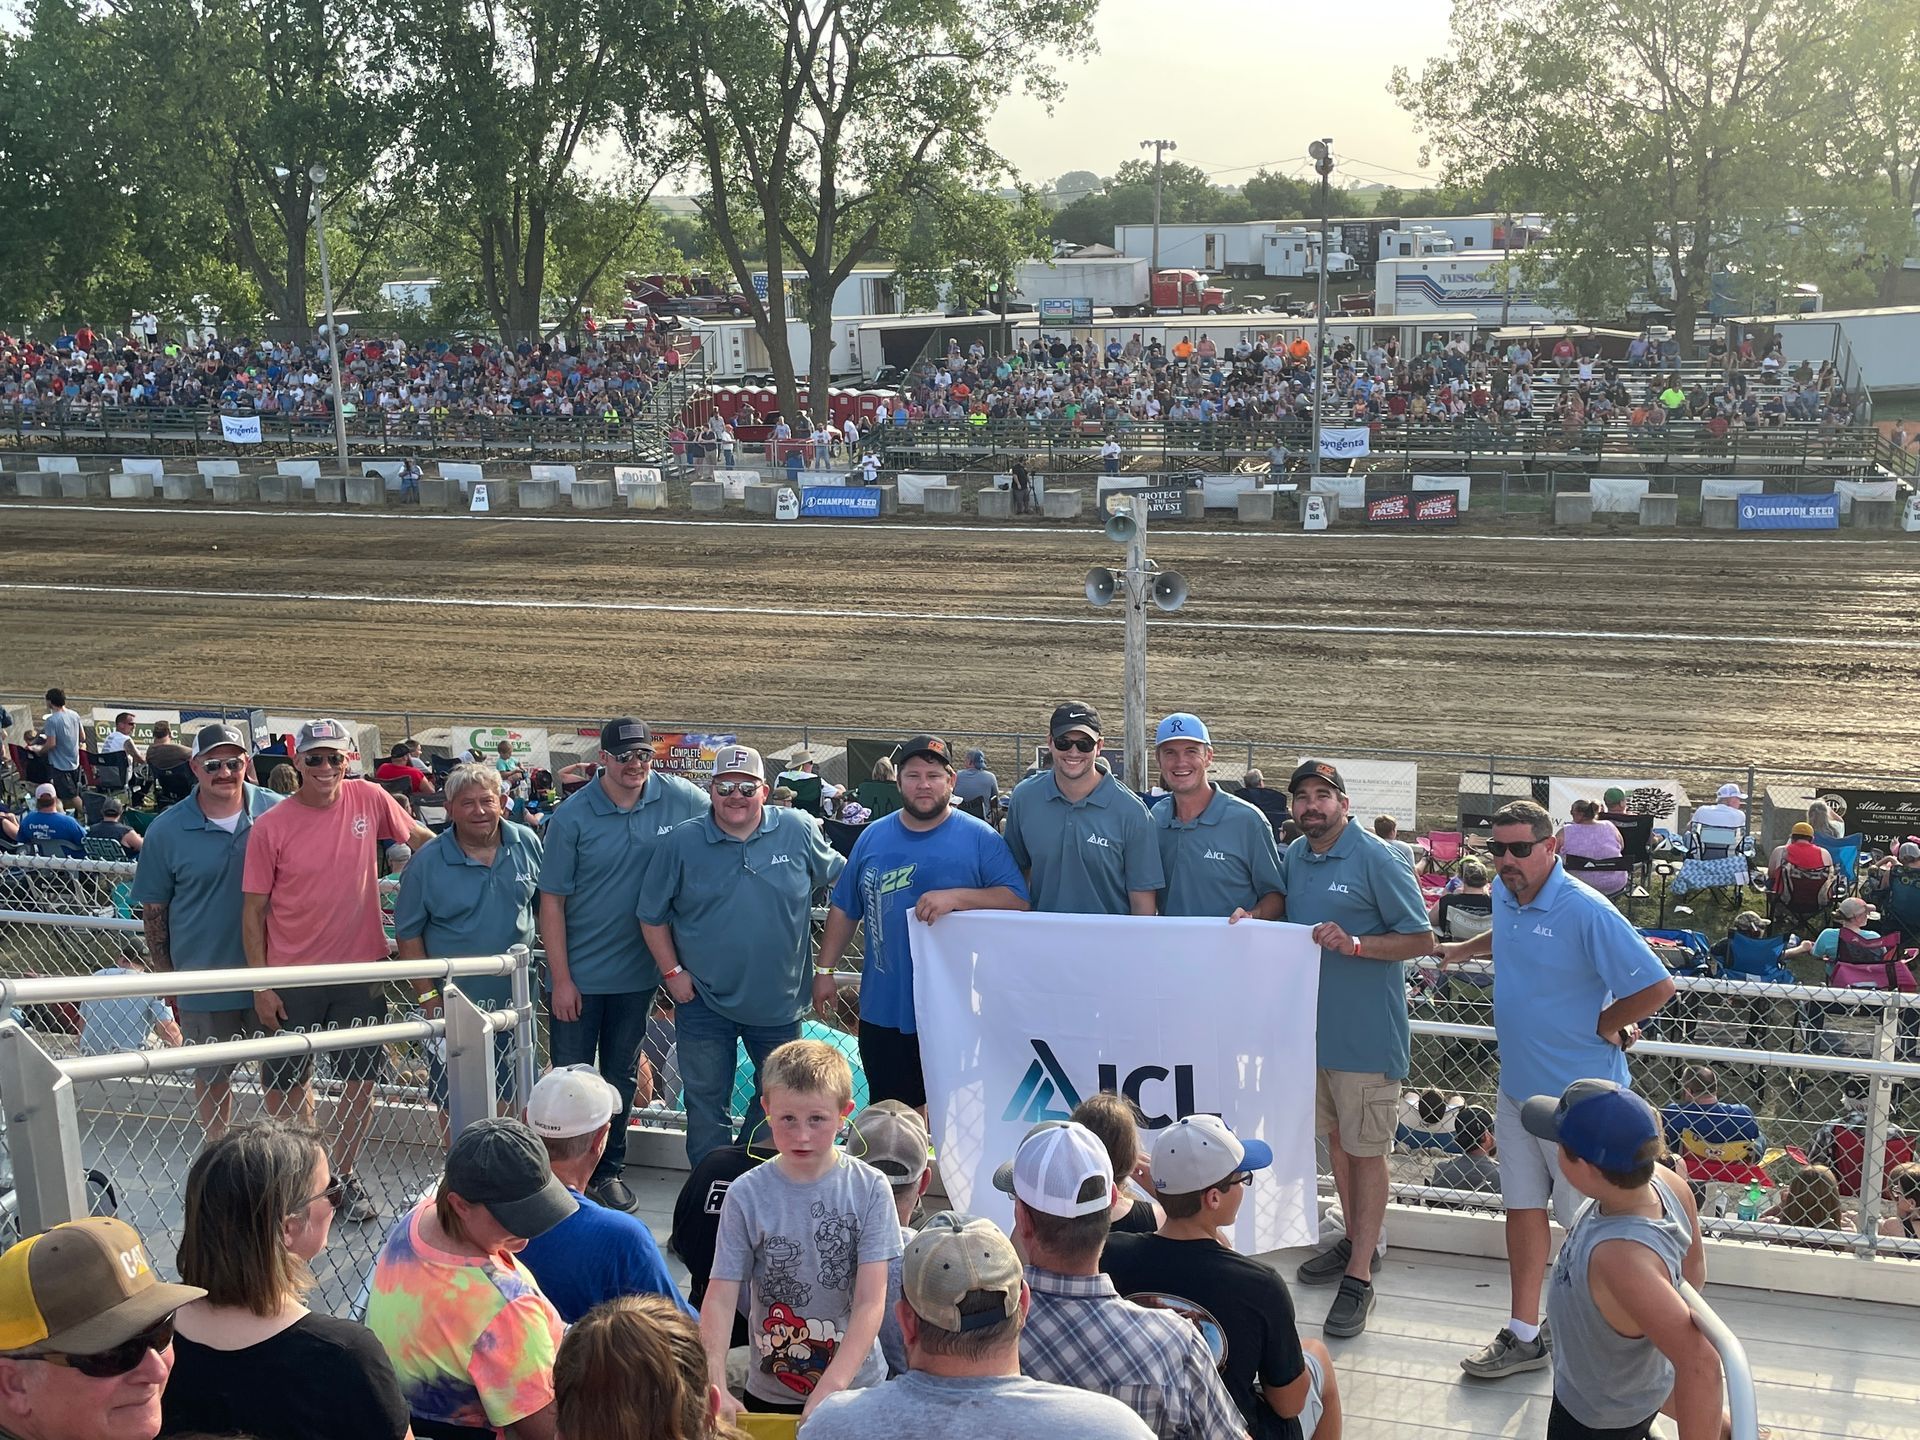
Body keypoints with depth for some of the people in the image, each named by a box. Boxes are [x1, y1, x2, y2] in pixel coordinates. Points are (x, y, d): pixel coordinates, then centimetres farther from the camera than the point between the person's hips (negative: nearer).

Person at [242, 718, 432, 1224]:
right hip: (293, 975, -1)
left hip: (360, 969, 2)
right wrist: (261, 985, -7)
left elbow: (420, 836, 14)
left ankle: (344, 1175, 25)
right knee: (288, 1086, 9)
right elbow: (253, 911, -4)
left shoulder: (368, 799, -5)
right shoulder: (271, 826, -9)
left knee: (360, 1081, 8)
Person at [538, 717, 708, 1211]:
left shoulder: (681, 800, -7)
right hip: (578, 975, -2)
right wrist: (561, 979, -11)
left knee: (621, 1076, 16)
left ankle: (609, 1169, 31)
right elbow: (551, 900, -9)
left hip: (637, 971, 3)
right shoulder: (571, 816, -13)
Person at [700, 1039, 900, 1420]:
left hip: (857, 1386, 0)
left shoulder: (869, 1189, -11)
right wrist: (715, 1386, -25)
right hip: (770, 1395, 0)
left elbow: (870, 1302, -15)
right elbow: (720, 1298, -12)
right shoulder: (746, 1195, -9)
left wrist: (830, 1389, -25)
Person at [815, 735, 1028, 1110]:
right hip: (884, 1012, 3)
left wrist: (956, 897, -21)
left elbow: (1018, 901, -10)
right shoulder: (873, 837, 9)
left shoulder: (980, 837, -2)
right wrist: (825, 970, 9)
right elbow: (844, 910, 15)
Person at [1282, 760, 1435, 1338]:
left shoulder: (1377, 860, -14)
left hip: (1366, 1031, -7)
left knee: (1366, 1151, -1)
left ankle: (1359, 1277, 4)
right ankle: (1357, 1240, 37)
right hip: (1312, 1024, 7)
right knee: (1336, 1137, 20)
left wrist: (1354, 944, -26)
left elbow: (1421, 940, -13)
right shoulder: (1293, 857, 7)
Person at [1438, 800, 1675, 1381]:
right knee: (1523, 1208, 13)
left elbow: (1657, 987, -24)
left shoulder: (1586, 911, -23)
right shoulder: (1505, 896, 4)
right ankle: (1523, 1336, 22)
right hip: (1517, 1086, 8)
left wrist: (1604, 1026, -13)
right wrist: (1465, 949, 21)